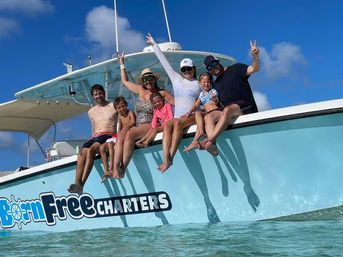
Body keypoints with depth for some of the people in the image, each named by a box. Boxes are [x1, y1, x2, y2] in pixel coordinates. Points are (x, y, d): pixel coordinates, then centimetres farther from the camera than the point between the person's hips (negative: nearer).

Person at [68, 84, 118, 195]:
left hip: (108, 135, -5)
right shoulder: (91, 112, 25)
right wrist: (93, 136, 13)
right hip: (95, 136, 5)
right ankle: (77, 183, -40)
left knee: (90, 150, -33)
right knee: (81, 153, -26)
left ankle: (82, 184, -43)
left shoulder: (114, 106, 10)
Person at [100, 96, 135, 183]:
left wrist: (126, 127, -41)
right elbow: (119, 129, 11)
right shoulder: (120, 116, 17)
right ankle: (106, 171, -14)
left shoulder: (130, 112, -2)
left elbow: (133, 122, -21)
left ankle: (111, 168, -34)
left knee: (110, 144, -30)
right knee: (102, 147, -8)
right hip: (119, 136, 8)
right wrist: (119, 133, -11)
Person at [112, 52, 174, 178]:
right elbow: (125, 81, 33)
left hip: (151, 125, -5)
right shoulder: (140, 90, 20)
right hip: (137, 126, 5)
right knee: (120, 137, -28)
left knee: (129, 134, -34)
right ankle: (115, 168, -40)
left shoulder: (162, 93, 6)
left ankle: (123, 168, -33)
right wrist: (122, 63, 35)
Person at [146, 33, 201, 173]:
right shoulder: (176, 79, 21)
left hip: (193, 116, -2)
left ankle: (171, 157, -44)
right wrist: (154, 45, 29)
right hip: (178, 116, 3)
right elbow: (164, 62, 25)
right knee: (168, 125, -32)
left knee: (178, 123, -36)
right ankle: (166, 159, -47)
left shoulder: (199, 83, 15)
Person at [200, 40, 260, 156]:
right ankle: (213, 146, -48)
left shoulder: (235, 69, 12)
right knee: (208, 117, -24)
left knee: (227, 109, -38)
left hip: (245, 106, -5)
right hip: (226, 109, 5)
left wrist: (255, 56, -23)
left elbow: (254, 69, -4)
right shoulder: (215, 84, 27)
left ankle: (210, 140, -52)